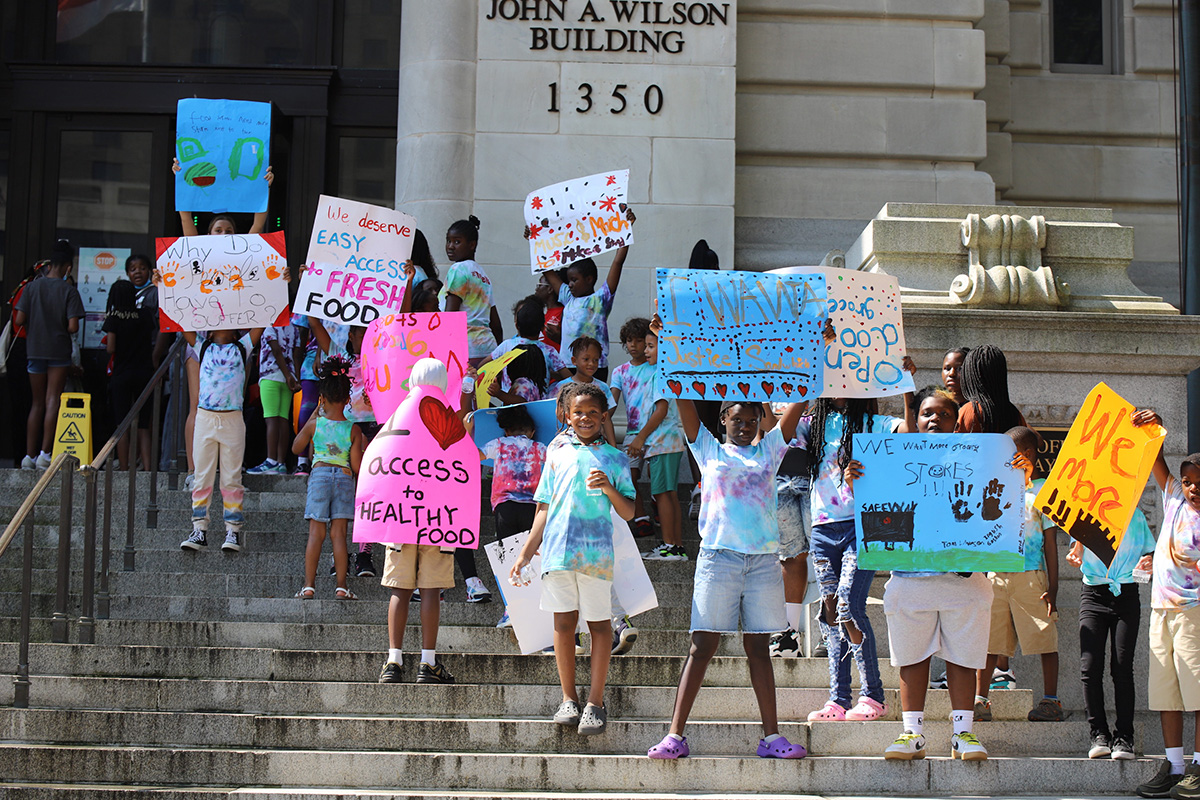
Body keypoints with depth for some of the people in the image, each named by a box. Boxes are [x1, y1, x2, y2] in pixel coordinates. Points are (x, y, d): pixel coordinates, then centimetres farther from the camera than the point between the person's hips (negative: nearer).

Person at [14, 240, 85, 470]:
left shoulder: (32, 287, 0)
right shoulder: (69, 290, -7)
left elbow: (19, 320, -6)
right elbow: (73, 327, -14)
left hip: (35, 349, 3)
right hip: (59, 351, -3)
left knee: (37, 403, 12)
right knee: (52, 401, -2)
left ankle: (29, 455, 10)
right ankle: (44, 453, -13)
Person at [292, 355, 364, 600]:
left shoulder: (314, 424, 0)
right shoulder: (353, 430, 0)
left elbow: (296, 449, 17)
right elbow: (357, 466, -3)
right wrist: (364, 451, 18)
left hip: (319, 475, 0)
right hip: (345, 478, 0)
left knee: (316, 533, 1)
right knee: (339, 534, 2)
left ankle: (309, 585, -2)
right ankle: (341, 586, 0)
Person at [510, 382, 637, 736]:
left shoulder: (614, 458, 11)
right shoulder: (557, 455, 15)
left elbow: (628, 513, 8)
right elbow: (544, 508, 17)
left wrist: (608, 487, -10)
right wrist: (525, 554, 14)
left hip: (597, 551, -2)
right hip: (558, 548, 2)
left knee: (599, 624, 0)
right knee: (563, 621, 4)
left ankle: (595, 703, 5)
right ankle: (568, 699, 14)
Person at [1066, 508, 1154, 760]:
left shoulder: (1134, 514, 13)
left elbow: (1150, 551, 17)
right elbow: (1078, 552, 13)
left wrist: (1148, 562, -6)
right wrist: (1074, 557, -11)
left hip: (1126, 595, 0)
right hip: (1093, 595, 0)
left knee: (1122, 667, -8)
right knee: (1090, 666, -10)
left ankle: (1123, 737, -4)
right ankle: (1098, 733, -1)